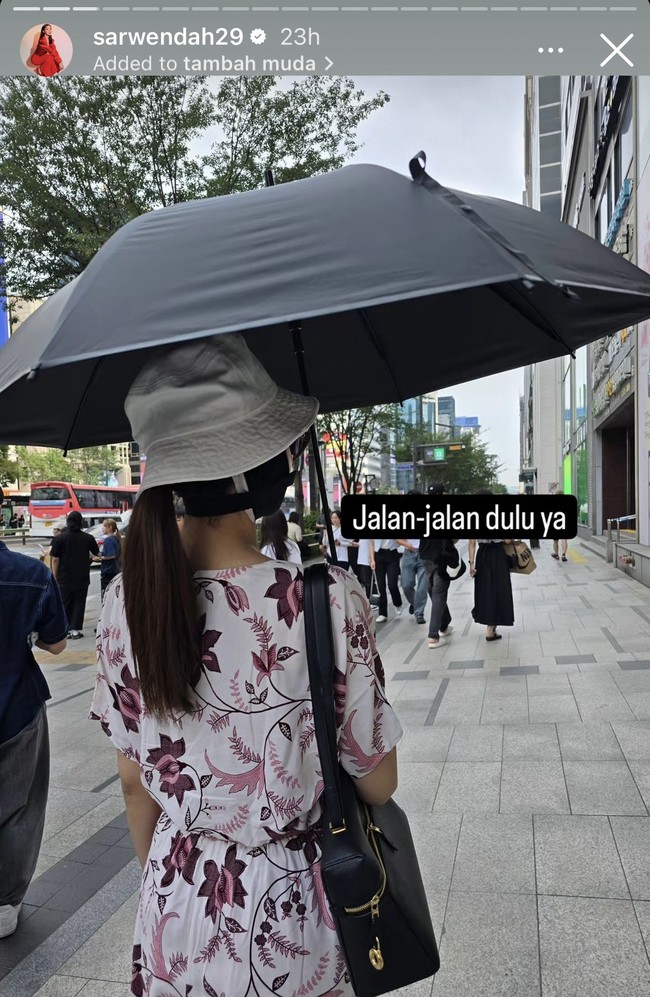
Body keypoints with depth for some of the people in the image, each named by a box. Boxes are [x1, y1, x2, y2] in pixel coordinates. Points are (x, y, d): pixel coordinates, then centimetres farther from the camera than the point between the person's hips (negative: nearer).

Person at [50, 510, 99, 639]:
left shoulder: (59, 538, -7)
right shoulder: (88, 538, -3)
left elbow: (55, 560, -7)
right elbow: (97, 554, 11)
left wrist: (55, 577, 1)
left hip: (65, 579, -1)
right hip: (82, 578, 1)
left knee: (65, 604, 10)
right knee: (79, 604, 7)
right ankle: (75, 630, 6)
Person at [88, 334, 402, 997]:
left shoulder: (125, 605, -13)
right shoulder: (328, 601, -26)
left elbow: (135, 783, -1)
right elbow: (377, 784, -13)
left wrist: (166, 887, 16)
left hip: (174, 924, 3)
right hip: (292, 922, -2)